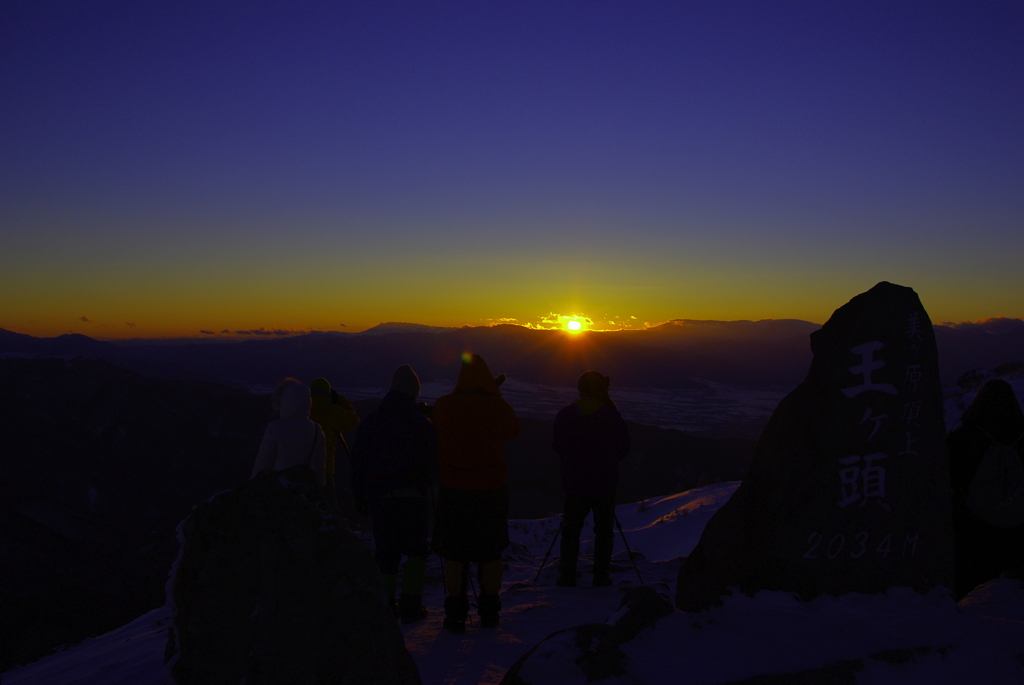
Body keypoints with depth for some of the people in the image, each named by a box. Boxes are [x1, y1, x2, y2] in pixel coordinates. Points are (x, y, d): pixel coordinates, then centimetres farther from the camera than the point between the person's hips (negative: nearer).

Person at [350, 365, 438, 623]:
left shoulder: (370, 422, 7)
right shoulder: (422, 423, -3)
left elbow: (357, 462, 10)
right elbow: (433, 465, -2)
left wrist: (360, 497, 18)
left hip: (377, 494, 3)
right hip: (410, 494, -3)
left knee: (386, 552, 11)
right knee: (417, 549, 8)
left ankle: (387, 605, 11)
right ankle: (410, 604, 4)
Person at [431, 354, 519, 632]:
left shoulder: (443, 406, -8)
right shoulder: (498, 407, -7)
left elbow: (436, 440, 4)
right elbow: (513, 431, 12)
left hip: (454, 489, 0)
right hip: (493, 487, 1)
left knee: (455, 555, 9)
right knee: (491, 553, 13)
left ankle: (456, 614, 13)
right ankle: (489, 611, 20)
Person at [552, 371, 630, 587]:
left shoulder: (565, 415, -7)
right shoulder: (611, 415, -10)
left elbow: (557, 447, 2)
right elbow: (623, 449, -3)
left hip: (574, 482, 1)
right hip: (605, 482, -1)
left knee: (571, 529, 12)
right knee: (604, 529, 11)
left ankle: (567, 576, 14)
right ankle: (601, 576, 15)